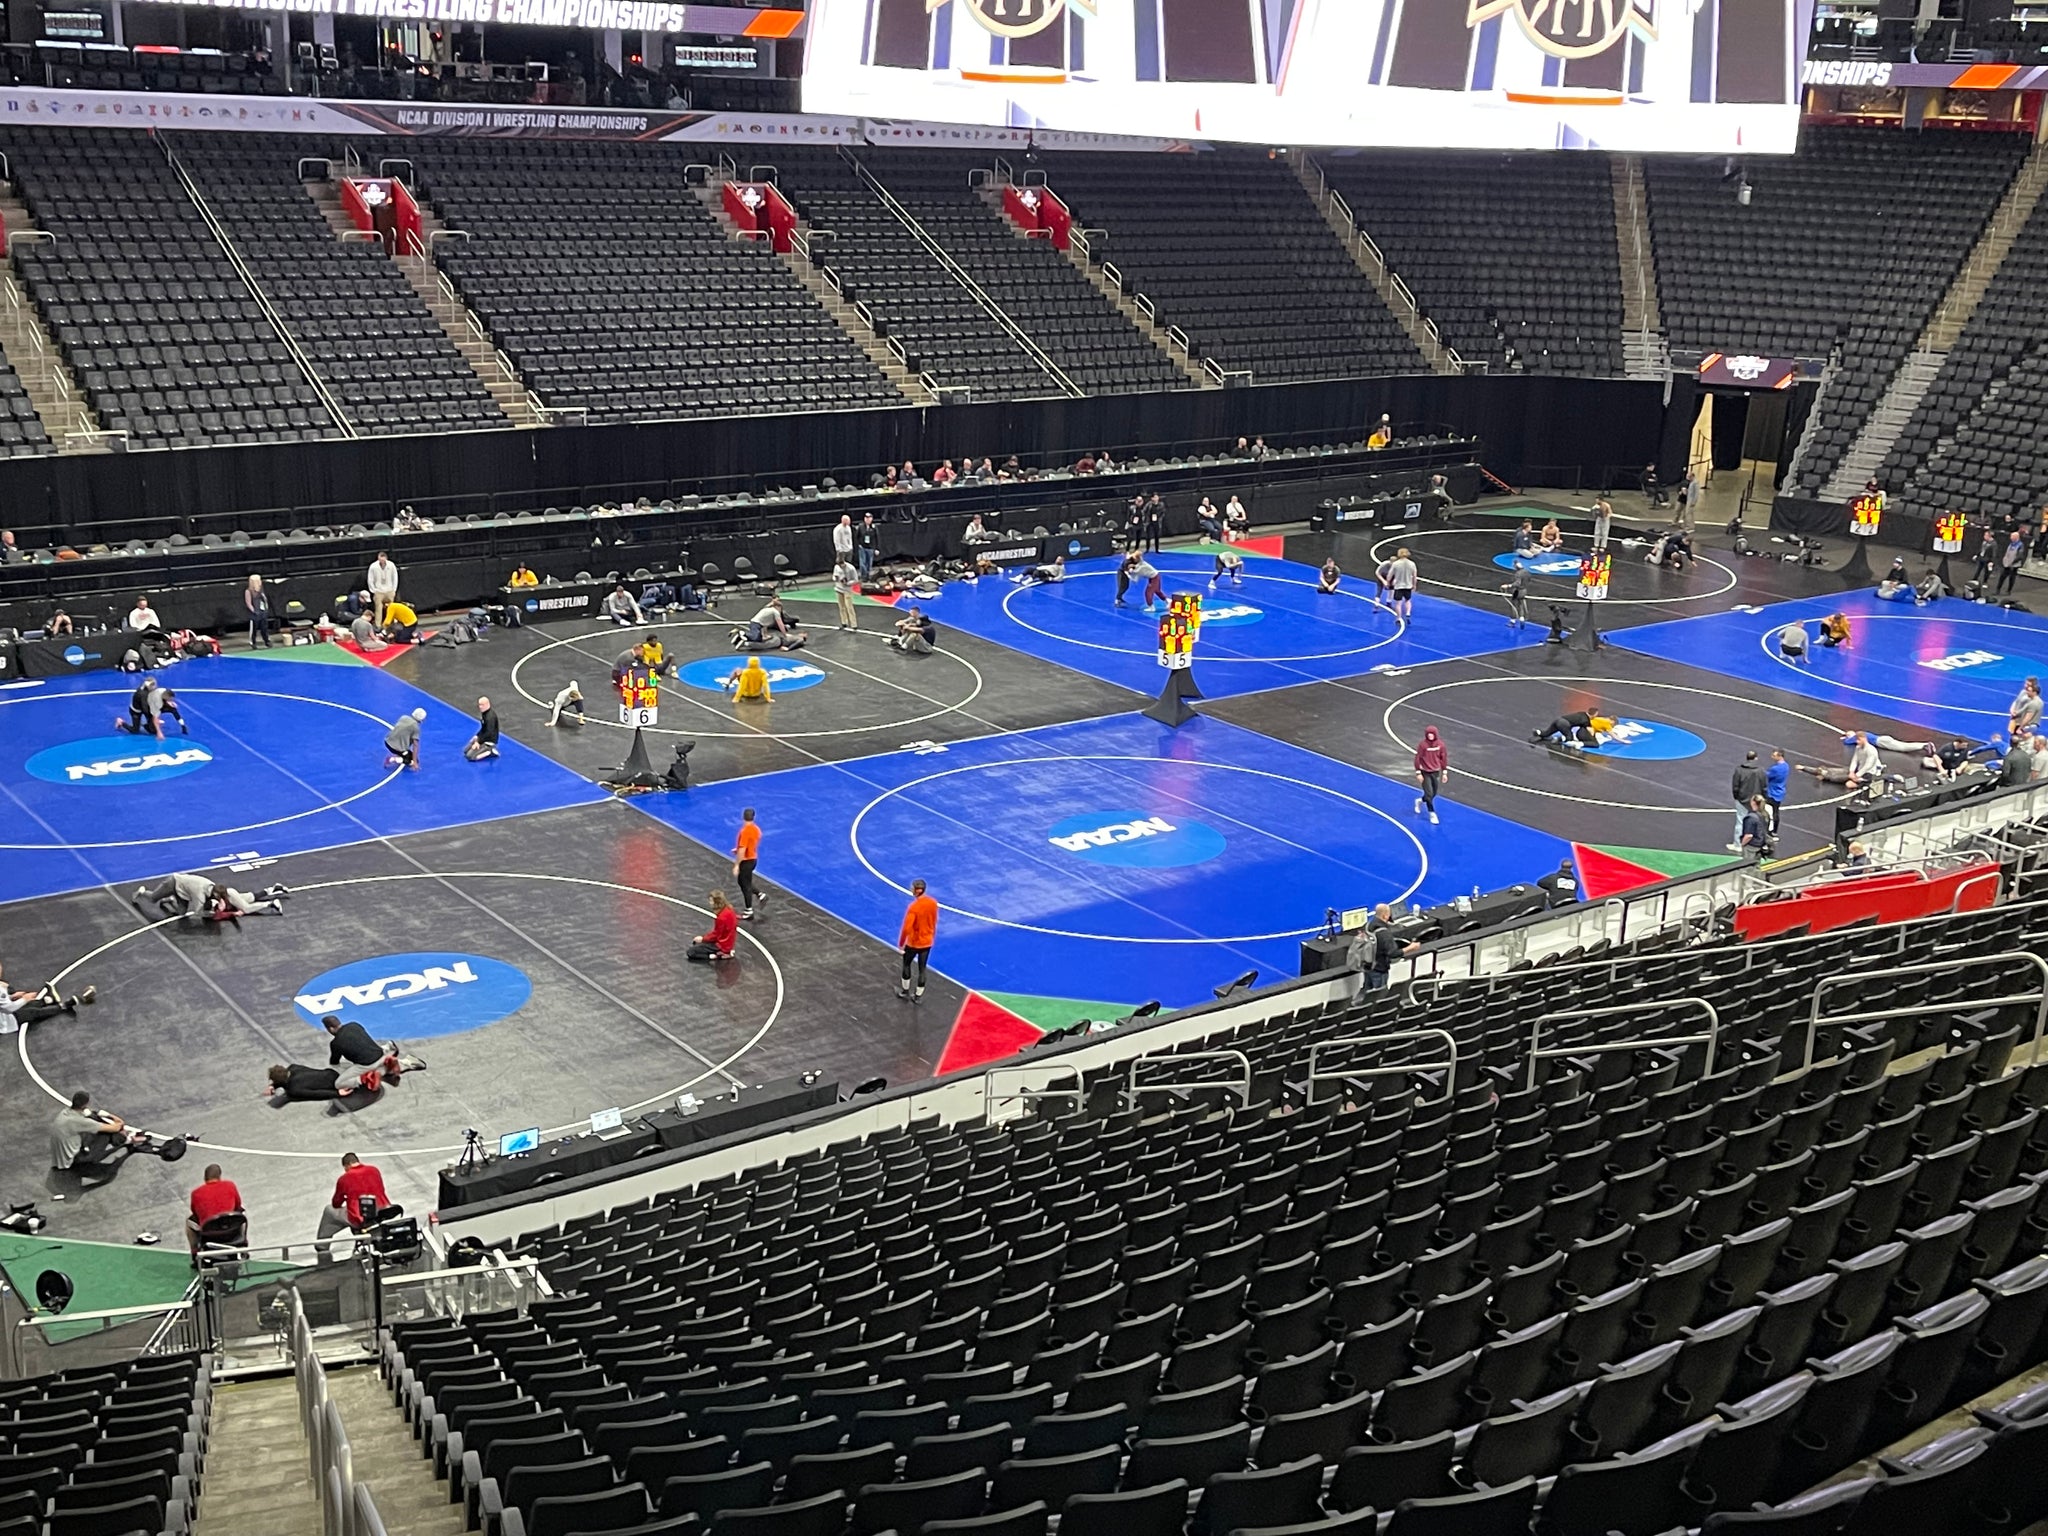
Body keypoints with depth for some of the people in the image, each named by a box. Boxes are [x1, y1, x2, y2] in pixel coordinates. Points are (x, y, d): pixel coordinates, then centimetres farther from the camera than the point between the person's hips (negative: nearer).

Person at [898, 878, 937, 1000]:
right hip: (927, 942, 5)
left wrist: (901, 943, -13)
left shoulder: (913, 907, -28)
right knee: (922, 969, 15)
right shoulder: (933, 903, -8)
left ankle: (905, 991, 34)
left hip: (913, 943, -5)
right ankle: (918, 995, 25)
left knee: (906, 964, 20)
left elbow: (906, 928, -26)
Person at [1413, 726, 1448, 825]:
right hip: (1425, 773, -4)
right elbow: (1418, 759, -10)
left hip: (1436, 772, 4)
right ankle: (1432, 814, 7)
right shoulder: (1422, 745, -16)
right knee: (1429, 794, -7)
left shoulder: (1440, 744, -7)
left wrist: (1444, 772, 4)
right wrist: (1418, 773, -11)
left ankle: (1420, 801, 41)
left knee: (1433, 794, 11)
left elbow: (1444, 758, 3)